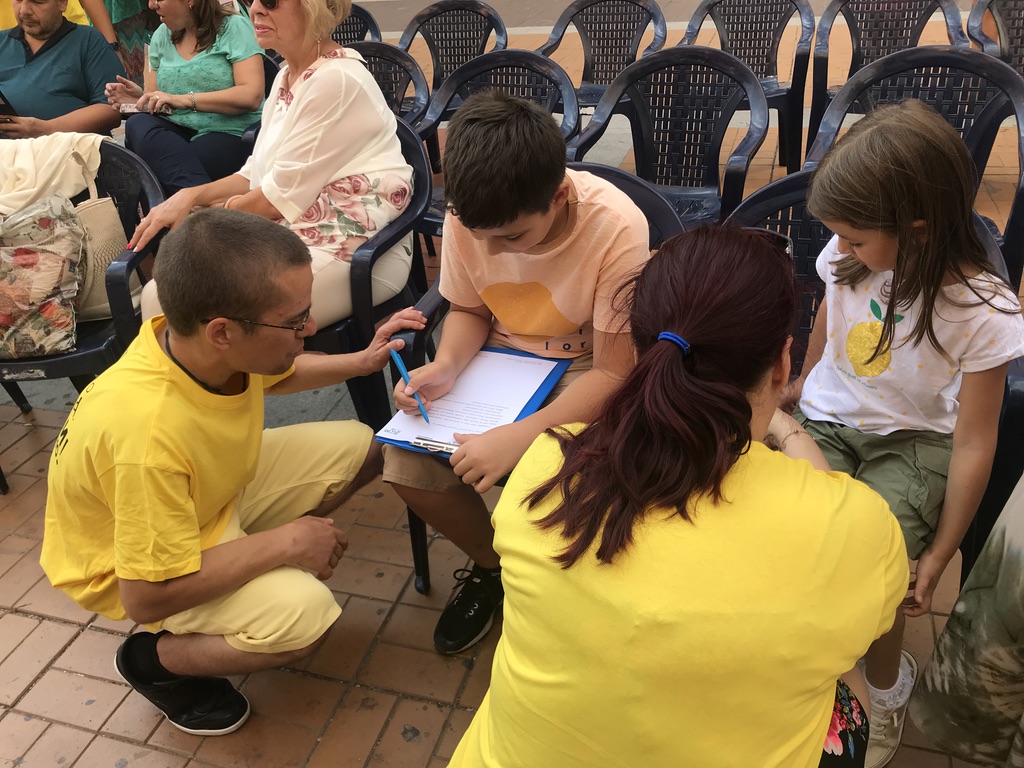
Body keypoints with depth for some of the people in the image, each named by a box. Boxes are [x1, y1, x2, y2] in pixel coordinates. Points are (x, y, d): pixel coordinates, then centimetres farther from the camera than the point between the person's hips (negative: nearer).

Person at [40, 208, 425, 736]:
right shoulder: (149, 434, -42)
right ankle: (153, 658, -2)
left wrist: (359, 363, -5)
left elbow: (273, 377, 8)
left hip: (215, 490, 8)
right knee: (306, 615, -29)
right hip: (132, 567, -7)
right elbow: (146, 596, -33)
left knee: (358, 447, -2)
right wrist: (285, 542, -27)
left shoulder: (206, 346, -19)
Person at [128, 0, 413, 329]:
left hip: (345, 245, -8)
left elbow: (284, 194, -15)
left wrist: (201, 215, -1)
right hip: (290, 235, 9)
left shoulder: (338, 81, -15)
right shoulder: (287, 77, 14)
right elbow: (258, 175, 16)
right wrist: (191, 196, 1)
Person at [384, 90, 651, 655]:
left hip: (585, 371, -3)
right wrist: (445, 367, -19)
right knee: (406, 463, -15)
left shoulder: (616, 227, -28)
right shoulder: (467, 216, -16)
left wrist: (518, 437, -35)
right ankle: (492, 565, 14)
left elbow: (614, 373, -23)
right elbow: (469, 310, 4)